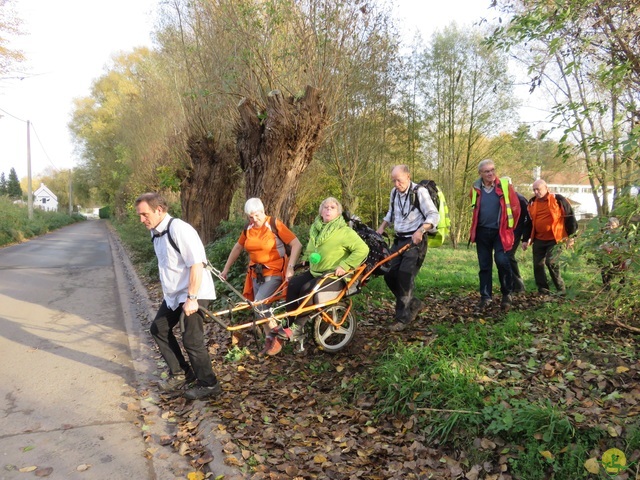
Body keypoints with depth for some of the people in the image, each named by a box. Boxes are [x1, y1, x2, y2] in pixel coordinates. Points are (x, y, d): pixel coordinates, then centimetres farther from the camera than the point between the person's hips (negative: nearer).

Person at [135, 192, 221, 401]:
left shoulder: (179, 229, -22)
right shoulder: (155, 232, 6)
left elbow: (197, 264, -25)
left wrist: (191, 298, -25)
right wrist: (167, 290, 18)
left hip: (193, 293, -9)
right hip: (173, 294, 9)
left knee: (192, 340, -3)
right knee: (159, 329, 15)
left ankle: (208, 385, 16)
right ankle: (180, 373, 30)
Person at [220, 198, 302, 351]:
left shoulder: (274, 224, -13)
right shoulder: (248, 229, 4)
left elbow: (297, 245, -18)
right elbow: (237, 248, 17)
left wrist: (290, 267, -26)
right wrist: (226, 269, 19)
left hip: (274, 273, -6)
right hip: (256, 274, 6)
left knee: (258, 305, -19)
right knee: (262, 308, 9)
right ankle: (269, 339, 24)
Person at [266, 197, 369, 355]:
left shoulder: (345, 231, -10)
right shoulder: (315, 228, 12)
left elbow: (362, 249, -19)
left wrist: (344, 265, -24)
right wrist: (306, 259, 14)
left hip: (335, 275, -7)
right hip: (314, 271, 7)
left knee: (307, 290, -30)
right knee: (292, 286, -19)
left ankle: (297, 328, -16)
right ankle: (293, 331, -15)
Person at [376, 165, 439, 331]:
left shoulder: (419, 192, -11)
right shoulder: (394, 192, 9)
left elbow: (434, 215, -17)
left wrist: (420, 231, -32)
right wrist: (381, 227, 12)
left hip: (415, 240, -7)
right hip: (399, 240, 7)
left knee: (405, 276, -15)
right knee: (389, 275, 1)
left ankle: (403, 317, -5)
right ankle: (414, 304, 19)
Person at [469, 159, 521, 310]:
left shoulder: (505, 186, -6)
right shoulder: (475, 189, 2)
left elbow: (515, 208, 2)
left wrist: (510, 227, 6)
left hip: (500, 231, -3)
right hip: (482, 232, 3)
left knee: (502, 261, -16)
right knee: (484, 265, 6)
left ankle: (507, 294, 4)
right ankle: (485, 297, 16)